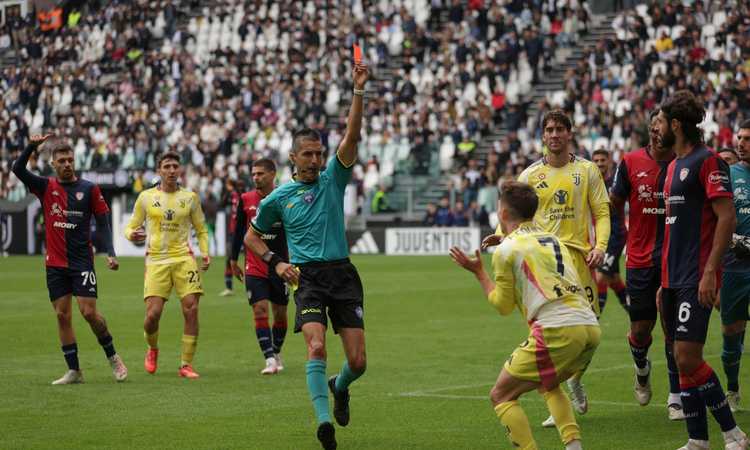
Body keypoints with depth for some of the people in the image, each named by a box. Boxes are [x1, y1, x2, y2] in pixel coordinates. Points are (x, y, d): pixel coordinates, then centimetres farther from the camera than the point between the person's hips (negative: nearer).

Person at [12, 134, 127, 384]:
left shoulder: (89, 189, 1)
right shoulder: (45, 187, 5)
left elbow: (102, 222, 3)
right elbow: (17, 169, -6)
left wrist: (110, 253, -7)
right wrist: (32, 146, -18)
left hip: (82, 262, -2)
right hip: (55, 263, 2)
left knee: (89, 312, -8)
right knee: (63, 315, 2)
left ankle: (112, 357, 13)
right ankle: (74, 371, 7)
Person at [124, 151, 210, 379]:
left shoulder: (190, 197, 8)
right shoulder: (146, 197, 6)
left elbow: (201, 230, 16)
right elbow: (131, 226, 11)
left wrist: (205, 253, 0)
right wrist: (132, 234, -13)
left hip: (183, 258, 1)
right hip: (156, 260, -1)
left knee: (191, 309, -11)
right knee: (153, 314, -11)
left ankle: (186, 364, -2)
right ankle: (152, 349, 22)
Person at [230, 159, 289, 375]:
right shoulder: (246, 200, 2)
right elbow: (239, 231, 11)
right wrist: (233, 260, 13)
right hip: (254, 267, 0)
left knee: (280, 314, 8)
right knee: (260, 311, -13)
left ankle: (276, 352, 29)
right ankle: (270, 359, -15)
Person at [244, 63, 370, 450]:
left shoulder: (333, 180, 7)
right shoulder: (278, 198, 7)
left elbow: (352, 136, -6)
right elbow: (252, 236, 19)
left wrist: (358, 91, -16)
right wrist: (276, 263, 2)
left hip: (342, 273, 1)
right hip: (307, 276, -1)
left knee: (358, 362, 0)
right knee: (316, 348, -23)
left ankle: (339, 388, 34)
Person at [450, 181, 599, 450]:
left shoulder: (506, 249, 4)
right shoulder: (552, 239, 23)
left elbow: (503, 305, 12)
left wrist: (478, 272, 24)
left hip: (557, 331, -7)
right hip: (591, 328, 7)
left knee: (501, 396, 7)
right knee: (547, 385, 33)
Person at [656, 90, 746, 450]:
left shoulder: (707, 161, -9)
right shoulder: (673, 166, 18)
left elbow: (727, 217, -16)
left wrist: (710, 272, -21)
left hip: (696, 280, -9)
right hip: (674, 278, 9)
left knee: (688, 357, -14)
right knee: (682, 358, 7)